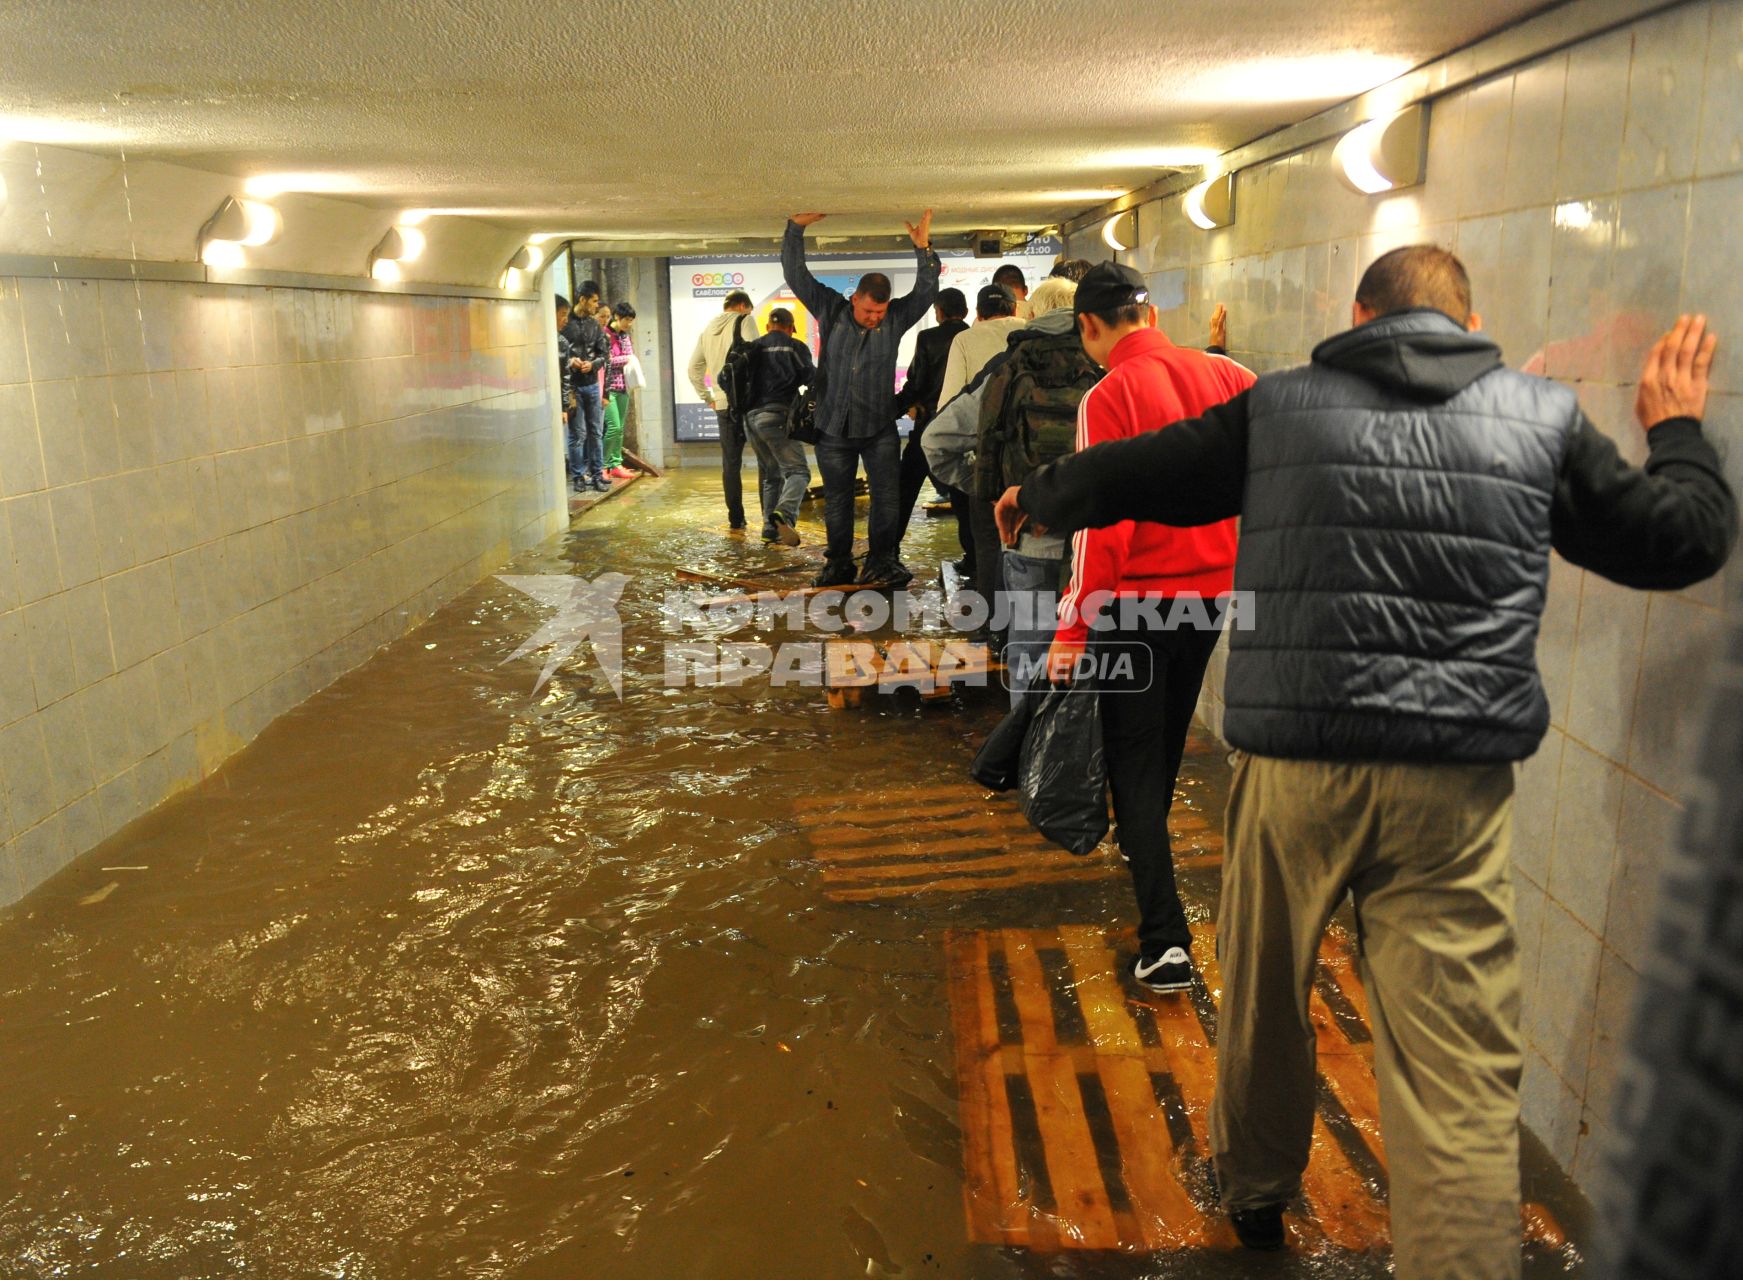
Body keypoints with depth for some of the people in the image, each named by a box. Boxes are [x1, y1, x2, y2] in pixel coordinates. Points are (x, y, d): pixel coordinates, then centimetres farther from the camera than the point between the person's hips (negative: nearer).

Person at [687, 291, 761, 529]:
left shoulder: (707, 330, 18)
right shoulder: (745, 321, -1)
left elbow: (694, 369, 21)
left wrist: (707, 398, 23)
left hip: (723, 404, 5)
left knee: (730, 462, 10)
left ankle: (736, 518, 12)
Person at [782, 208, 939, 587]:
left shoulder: (896, 318, 0)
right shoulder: (830, 309, -1)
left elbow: (925, 290, -10)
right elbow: (796, 274, -3)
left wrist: (924, 249, -22)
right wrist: (796, 228, -11)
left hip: (879, 428, 0)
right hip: (833, 428, 0)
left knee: (888, 495, -5)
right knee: (836, 500, 9)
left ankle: (881, 563, 4)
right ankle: (838, 565, 19)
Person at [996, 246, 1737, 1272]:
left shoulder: (1280, 407, 7)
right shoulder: (1545, 416, 9)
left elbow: (1131, 474, 15)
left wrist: (1037, 500, 34)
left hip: (1293, 767, 1)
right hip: (1455, 788, 0)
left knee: (1262, 1001, 22)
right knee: (1462, 1078, 3)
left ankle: (1256, 1192, 45)